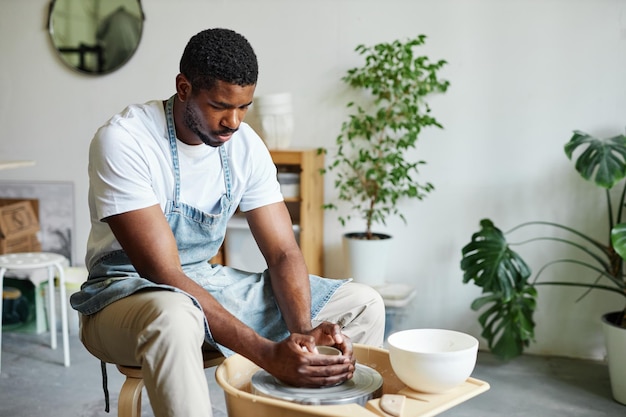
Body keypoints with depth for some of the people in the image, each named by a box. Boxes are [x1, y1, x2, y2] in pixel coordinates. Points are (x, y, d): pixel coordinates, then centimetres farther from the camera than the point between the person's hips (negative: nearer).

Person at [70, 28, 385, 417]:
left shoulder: (245, 145, -6)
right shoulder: (124, 141, -23)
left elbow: (284, 253, -5)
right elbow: (163, 274, -28)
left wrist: (303, 330, -26)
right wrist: (269, 354, -35)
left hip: (207, 283, 6)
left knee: (363, 304, -4)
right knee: (175, 318, -44)